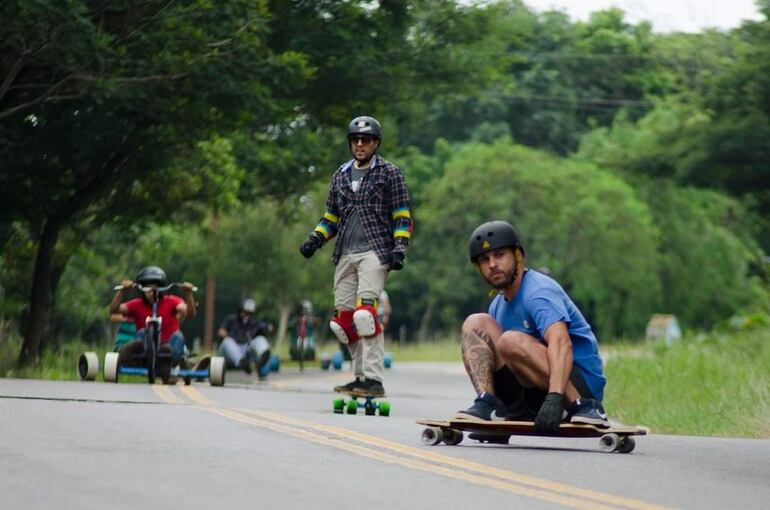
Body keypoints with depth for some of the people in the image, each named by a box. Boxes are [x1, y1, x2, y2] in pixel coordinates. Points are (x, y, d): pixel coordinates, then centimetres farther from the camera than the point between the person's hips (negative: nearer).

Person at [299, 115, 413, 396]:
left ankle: (374, 379, -22)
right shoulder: (341, 175, 20)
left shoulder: (390, 173, 5)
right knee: (344, 316, 1)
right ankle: (361, 376, 10)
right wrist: (315, 239, 9)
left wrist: (399, 246, -10)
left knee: (365, 310, -21)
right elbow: (331, 215, 25)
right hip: (346, 254, 6)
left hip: (374, 251, -6)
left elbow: (402, 215, 2)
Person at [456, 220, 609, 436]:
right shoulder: (498, 305, 15)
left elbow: (561, 343, -32)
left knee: (511, 341, -32)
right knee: (476, 323, 0)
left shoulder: (539, 291, -15)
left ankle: (583, 407, -28)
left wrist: (555, 398, -46)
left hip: (581, 383, -8)